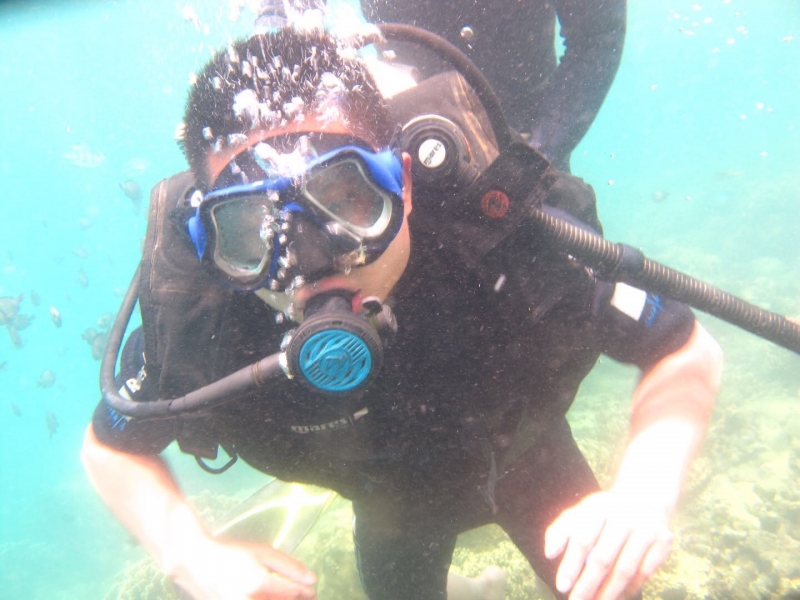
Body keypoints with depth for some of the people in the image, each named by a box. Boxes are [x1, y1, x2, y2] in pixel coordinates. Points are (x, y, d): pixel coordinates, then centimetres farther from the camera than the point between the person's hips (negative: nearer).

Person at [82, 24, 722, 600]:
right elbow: (111, 446, -14)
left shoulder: (497, 235, -41)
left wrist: (644, 492, -43)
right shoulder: (195, 320, -36)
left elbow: (686, 349, -25)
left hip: (521, 454, 0)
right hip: (388, 501, 2)